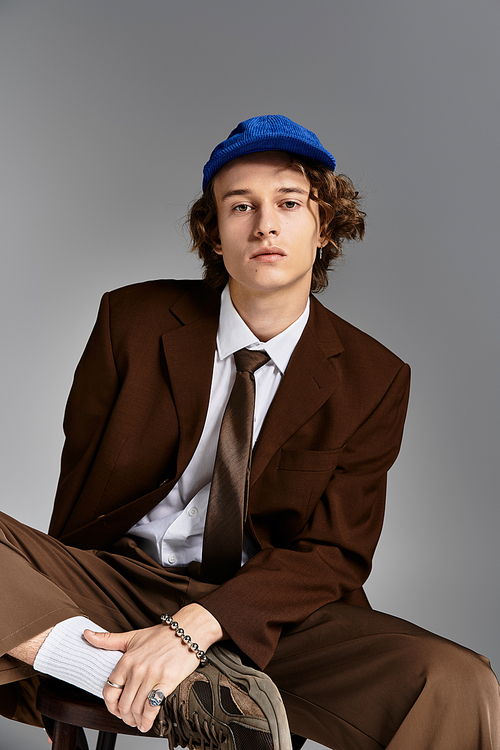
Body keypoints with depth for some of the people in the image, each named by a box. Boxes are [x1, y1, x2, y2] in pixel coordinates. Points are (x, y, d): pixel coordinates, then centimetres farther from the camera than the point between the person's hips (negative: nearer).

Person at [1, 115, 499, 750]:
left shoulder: (372, 381, -2)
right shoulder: (132, 320, 0)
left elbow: (332, 554, -6)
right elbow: (80, 474, 6)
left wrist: (193, 627, -22)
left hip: (267, 613, -1)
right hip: (118, 576, 2)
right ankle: (185, 695, -24)